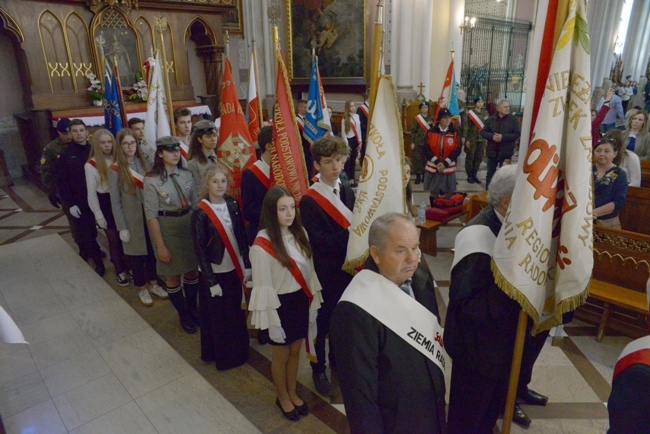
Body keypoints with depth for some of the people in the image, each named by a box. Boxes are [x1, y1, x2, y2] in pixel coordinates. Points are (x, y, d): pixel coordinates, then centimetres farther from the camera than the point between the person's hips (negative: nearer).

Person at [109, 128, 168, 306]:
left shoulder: (144, 163, 3)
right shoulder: (115, 170, -8)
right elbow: (115, 202, -8)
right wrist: (122, 227, -10)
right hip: (132, 219, -3)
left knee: (153, 251, 13)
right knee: (137, 254, 9)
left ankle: (154, 284, 31)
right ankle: (142, 289, 27)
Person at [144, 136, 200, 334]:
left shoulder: (186, 175, -1)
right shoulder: (152, 180, -13)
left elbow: (195, 203, 6)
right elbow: (151, 215, -12)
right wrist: (160, 246, -13)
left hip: (190, 225, 4)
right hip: (167, 228, -4)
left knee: (193, 271, 16)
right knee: (173, 275, 10)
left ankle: (192, 307, 39)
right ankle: (183, 315, 31)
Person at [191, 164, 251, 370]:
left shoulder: (233, 205, -2)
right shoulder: (200, 213, -15)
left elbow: (241, 237, 4)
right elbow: (200, 250, -13)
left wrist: (247, 265, 2)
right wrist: (211, 281, -13)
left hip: (234, 269, 4)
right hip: (214, 273, -4)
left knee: (236, 313, 17)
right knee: (218, 317, 11)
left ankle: (238, 351, 38)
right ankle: (221, 355, 32)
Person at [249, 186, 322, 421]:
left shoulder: (300, 234, -4)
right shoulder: (262, 245, -21)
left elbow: (309, 271, 4)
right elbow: (264, 286, -16)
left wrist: (313, 303, 5)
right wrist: (272, 320, -12)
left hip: (301, 300, 5)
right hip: (280, 304, -5)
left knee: (295, 351, 22)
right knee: (281, 356, 17)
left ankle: (292, 393, 45)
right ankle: (282, 397, 42)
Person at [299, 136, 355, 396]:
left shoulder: (348, 192, 3)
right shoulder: (309, 202, -16)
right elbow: (319, 242, -22)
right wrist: (350, 232, -28)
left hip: (348, 268, 6)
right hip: (325, 274, -5)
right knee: (322, 323, 11)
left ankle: (337, 360, 45)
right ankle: (318, 371, 33)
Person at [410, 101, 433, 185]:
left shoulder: (431, 119, 10)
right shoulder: (417, 118, 1)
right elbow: (413, 131, -1)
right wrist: (412, 142, -7)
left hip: (428, 143, 2)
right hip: (418, 143, -2)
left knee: (426, 159, 3)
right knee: (417, 159, -3)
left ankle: (425, 176, 14)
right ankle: (418, 176, 4)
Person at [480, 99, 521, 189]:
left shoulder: (513, 119, -3)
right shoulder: (491, 119, 2)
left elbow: (517, 134, -8)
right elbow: (483, 132, 2)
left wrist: (503, 137, -19)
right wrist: (492, 136, -17)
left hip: (506, 152, -1)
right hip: (493, 151, 2)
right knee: (490, 173, 10)